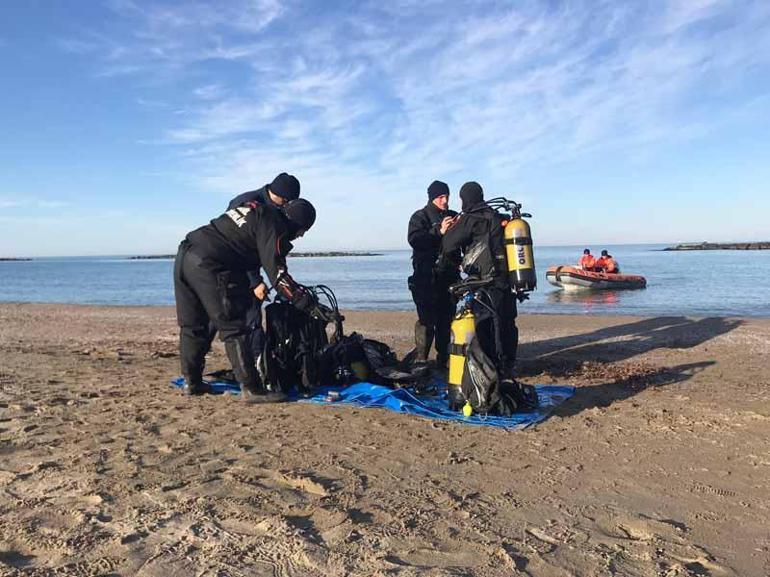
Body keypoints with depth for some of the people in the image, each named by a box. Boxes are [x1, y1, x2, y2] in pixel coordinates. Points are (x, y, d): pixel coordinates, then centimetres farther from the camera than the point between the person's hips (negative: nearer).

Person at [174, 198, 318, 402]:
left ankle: (192, 383, 29)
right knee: (234, 328, -3)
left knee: (192, 326, 17)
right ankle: (252, 389, 1)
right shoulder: (274, 227, -7)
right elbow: (277, 274, -12)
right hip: (210, 266, -9)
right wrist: (306, 302, -8)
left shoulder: (256, 209, 20)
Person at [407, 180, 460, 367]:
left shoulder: (453, 216, 16)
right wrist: (439, 231, -23)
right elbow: (414, 239, -15)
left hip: (449, 275, 5)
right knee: (427, 320, -10)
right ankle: (420, 360, -4)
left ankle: (444, 359, 17)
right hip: (427, 277, -5)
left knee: (447, 319, 8)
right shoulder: (420, 216, 1)